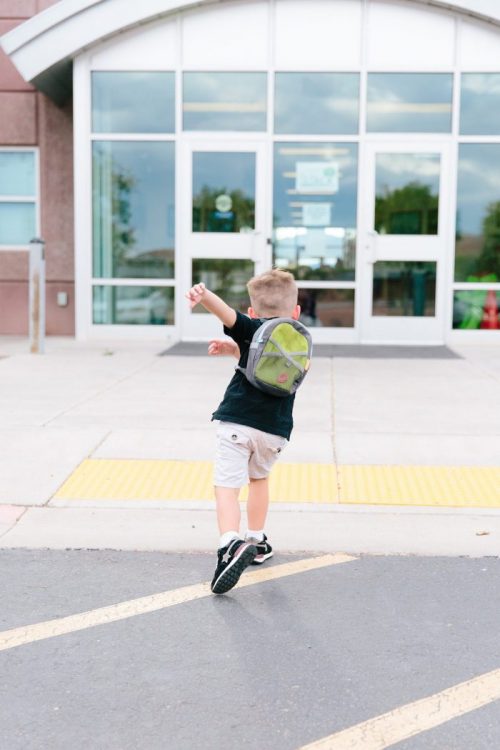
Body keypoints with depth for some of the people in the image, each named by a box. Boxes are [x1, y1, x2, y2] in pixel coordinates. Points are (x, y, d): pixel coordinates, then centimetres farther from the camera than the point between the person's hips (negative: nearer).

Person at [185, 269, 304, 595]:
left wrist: (203, 295, -35)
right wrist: (235, 349, 20)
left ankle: (231, 545, -29)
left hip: (236, 421, -4)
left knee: (227, 486, -8)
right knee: (259, 477, 28)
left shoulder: (254, 329, 4)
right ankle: (257, 542, 34)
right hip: (275, 429, 5)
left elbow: (228, 312, -18)